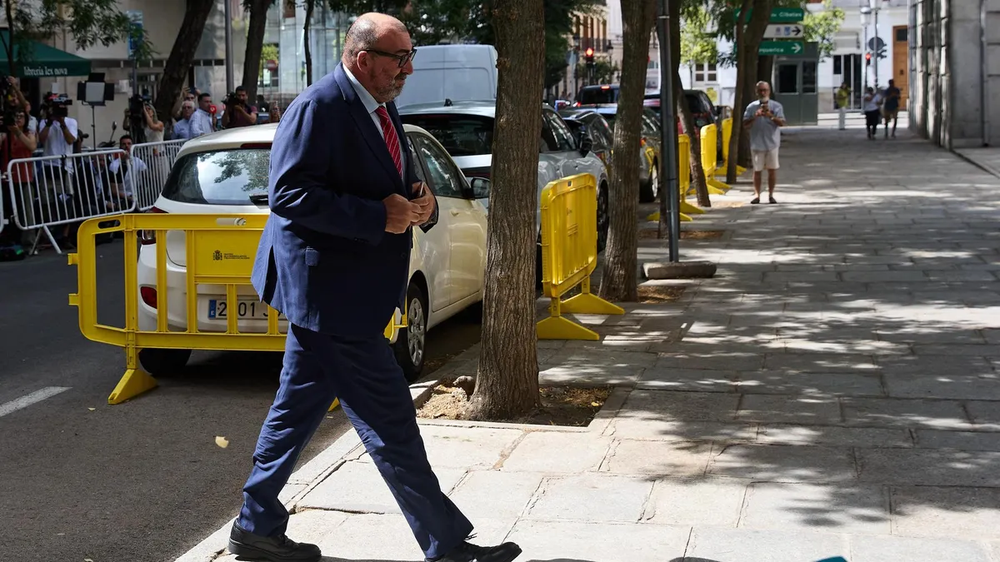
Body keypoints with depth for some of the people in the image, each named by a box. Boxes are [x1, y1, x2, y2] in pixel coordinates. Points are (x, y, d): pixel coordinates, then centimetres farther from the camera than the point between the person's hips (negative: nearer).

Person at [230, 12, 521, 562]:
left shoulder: (381, 108, 13)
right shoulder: (318, 107, -17)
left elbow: (396, 183, 23)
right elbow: (289, 194, -24)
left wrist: (418, 202, -1)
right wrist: (379, 217, -24)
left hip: (332, 291, 10)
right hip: (327, 287, -10)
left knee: (296, 409, 17)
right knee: (389, 422, -4)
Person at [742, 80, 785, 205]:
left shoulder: (776, 106, 2)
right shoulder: (751, 107, 4)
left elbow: (782, 123, -8)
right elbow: (745, 124, 0)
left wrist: (771, 116, -25)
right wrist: (755, 116, -17)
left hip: (772, 143, 0)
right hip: (757, 143, 0)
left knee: (772, 169, 3)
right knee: (757, 170, 4)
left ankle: (771, 195, 11)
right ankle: (757, 195, 9)